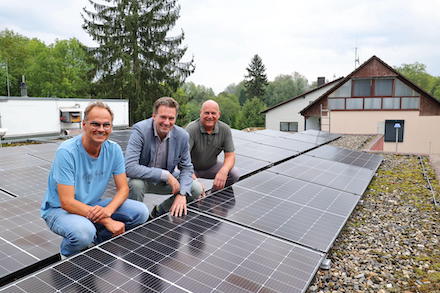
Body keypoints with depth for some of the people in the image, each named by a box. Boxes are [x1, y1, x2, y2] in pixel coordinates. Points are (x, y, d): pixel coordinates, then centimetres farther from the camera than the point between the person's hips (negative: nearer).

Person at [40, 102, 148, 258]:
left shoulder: (114, 150, -9)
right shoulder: (66, 152, -24)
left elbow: (123, 189, -6)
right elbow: (67, 202, -26)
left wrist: (108, 210, -28)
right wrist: (107, 221, -30)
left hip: (93, 206, 5)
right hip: (59, 209, -5)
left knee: (141, 212, -11)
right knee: (84, 232, -37)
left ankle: (97, 239, 10)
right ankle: (67, 254, 1)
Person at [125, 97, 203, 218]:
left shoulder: (182, 136, -13)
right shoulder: (140, 130, -25)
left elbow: (186, 167, -4)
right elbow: (129, 167, -34)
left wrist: (182, 194, -22)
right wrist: (165, 175, -35)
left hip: (167, 180, 4)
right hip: (143, 178, -4)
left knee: (196, 189, -11)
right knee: (136, 184, -35)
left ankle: (159, 211, 12)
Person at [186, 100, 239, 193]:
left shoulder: (225, 129, -12)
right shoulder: (191, 129, -26)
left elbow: (230, 155, -12)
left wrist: (223, 171, -36)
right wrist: (194, 180, -48)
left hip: (211, 167, 4)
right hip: (191, 168, -3)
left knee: (234, 174, -17)